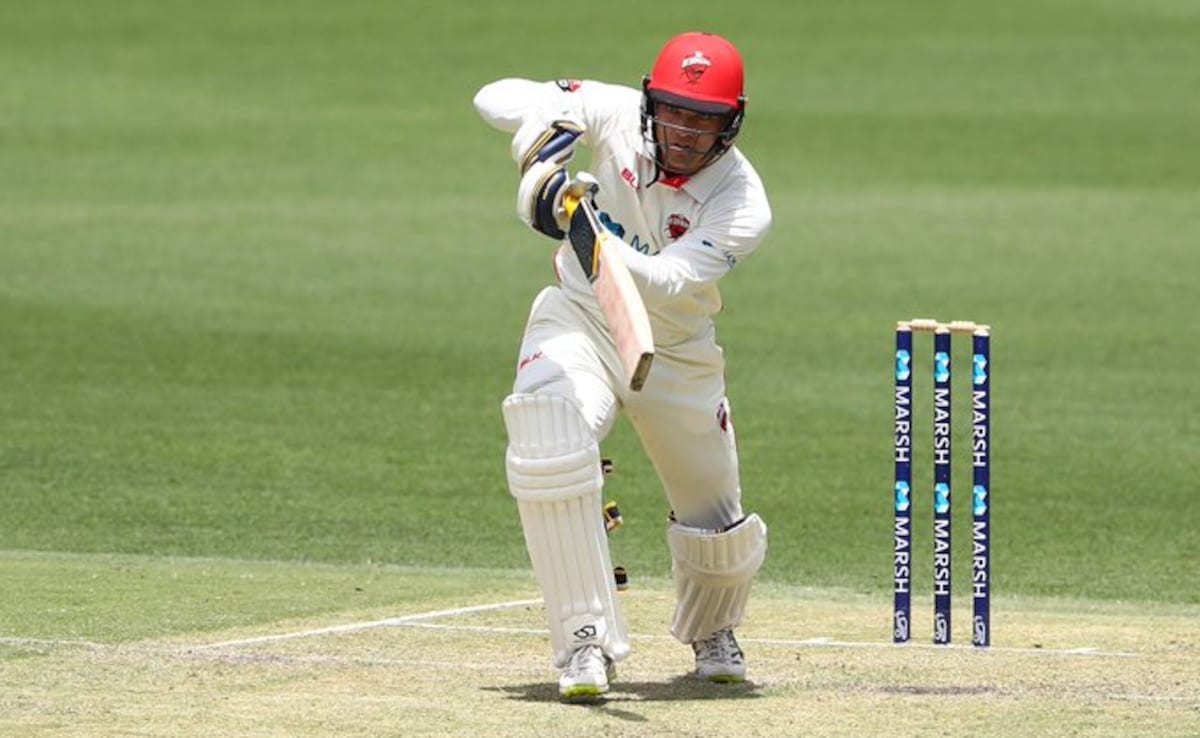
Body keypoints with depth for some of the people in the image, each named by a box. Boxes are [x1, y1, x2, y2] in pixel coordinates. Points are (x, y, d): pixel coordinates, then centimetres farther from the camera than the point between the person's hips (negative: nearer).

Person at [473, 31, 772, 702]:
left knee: (720, 533, 7)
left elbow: (664, 284, -36)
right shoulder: (618, 115, -16)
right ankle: (588, 641, -23)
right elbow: (496, 97, -12)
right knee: (547, 448, -31)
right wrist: (545, 121, -35)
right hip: (580, 320, 0)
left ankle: (711, 631, 44)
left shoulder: (743, 206, -23)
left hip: (677, 354, 0)